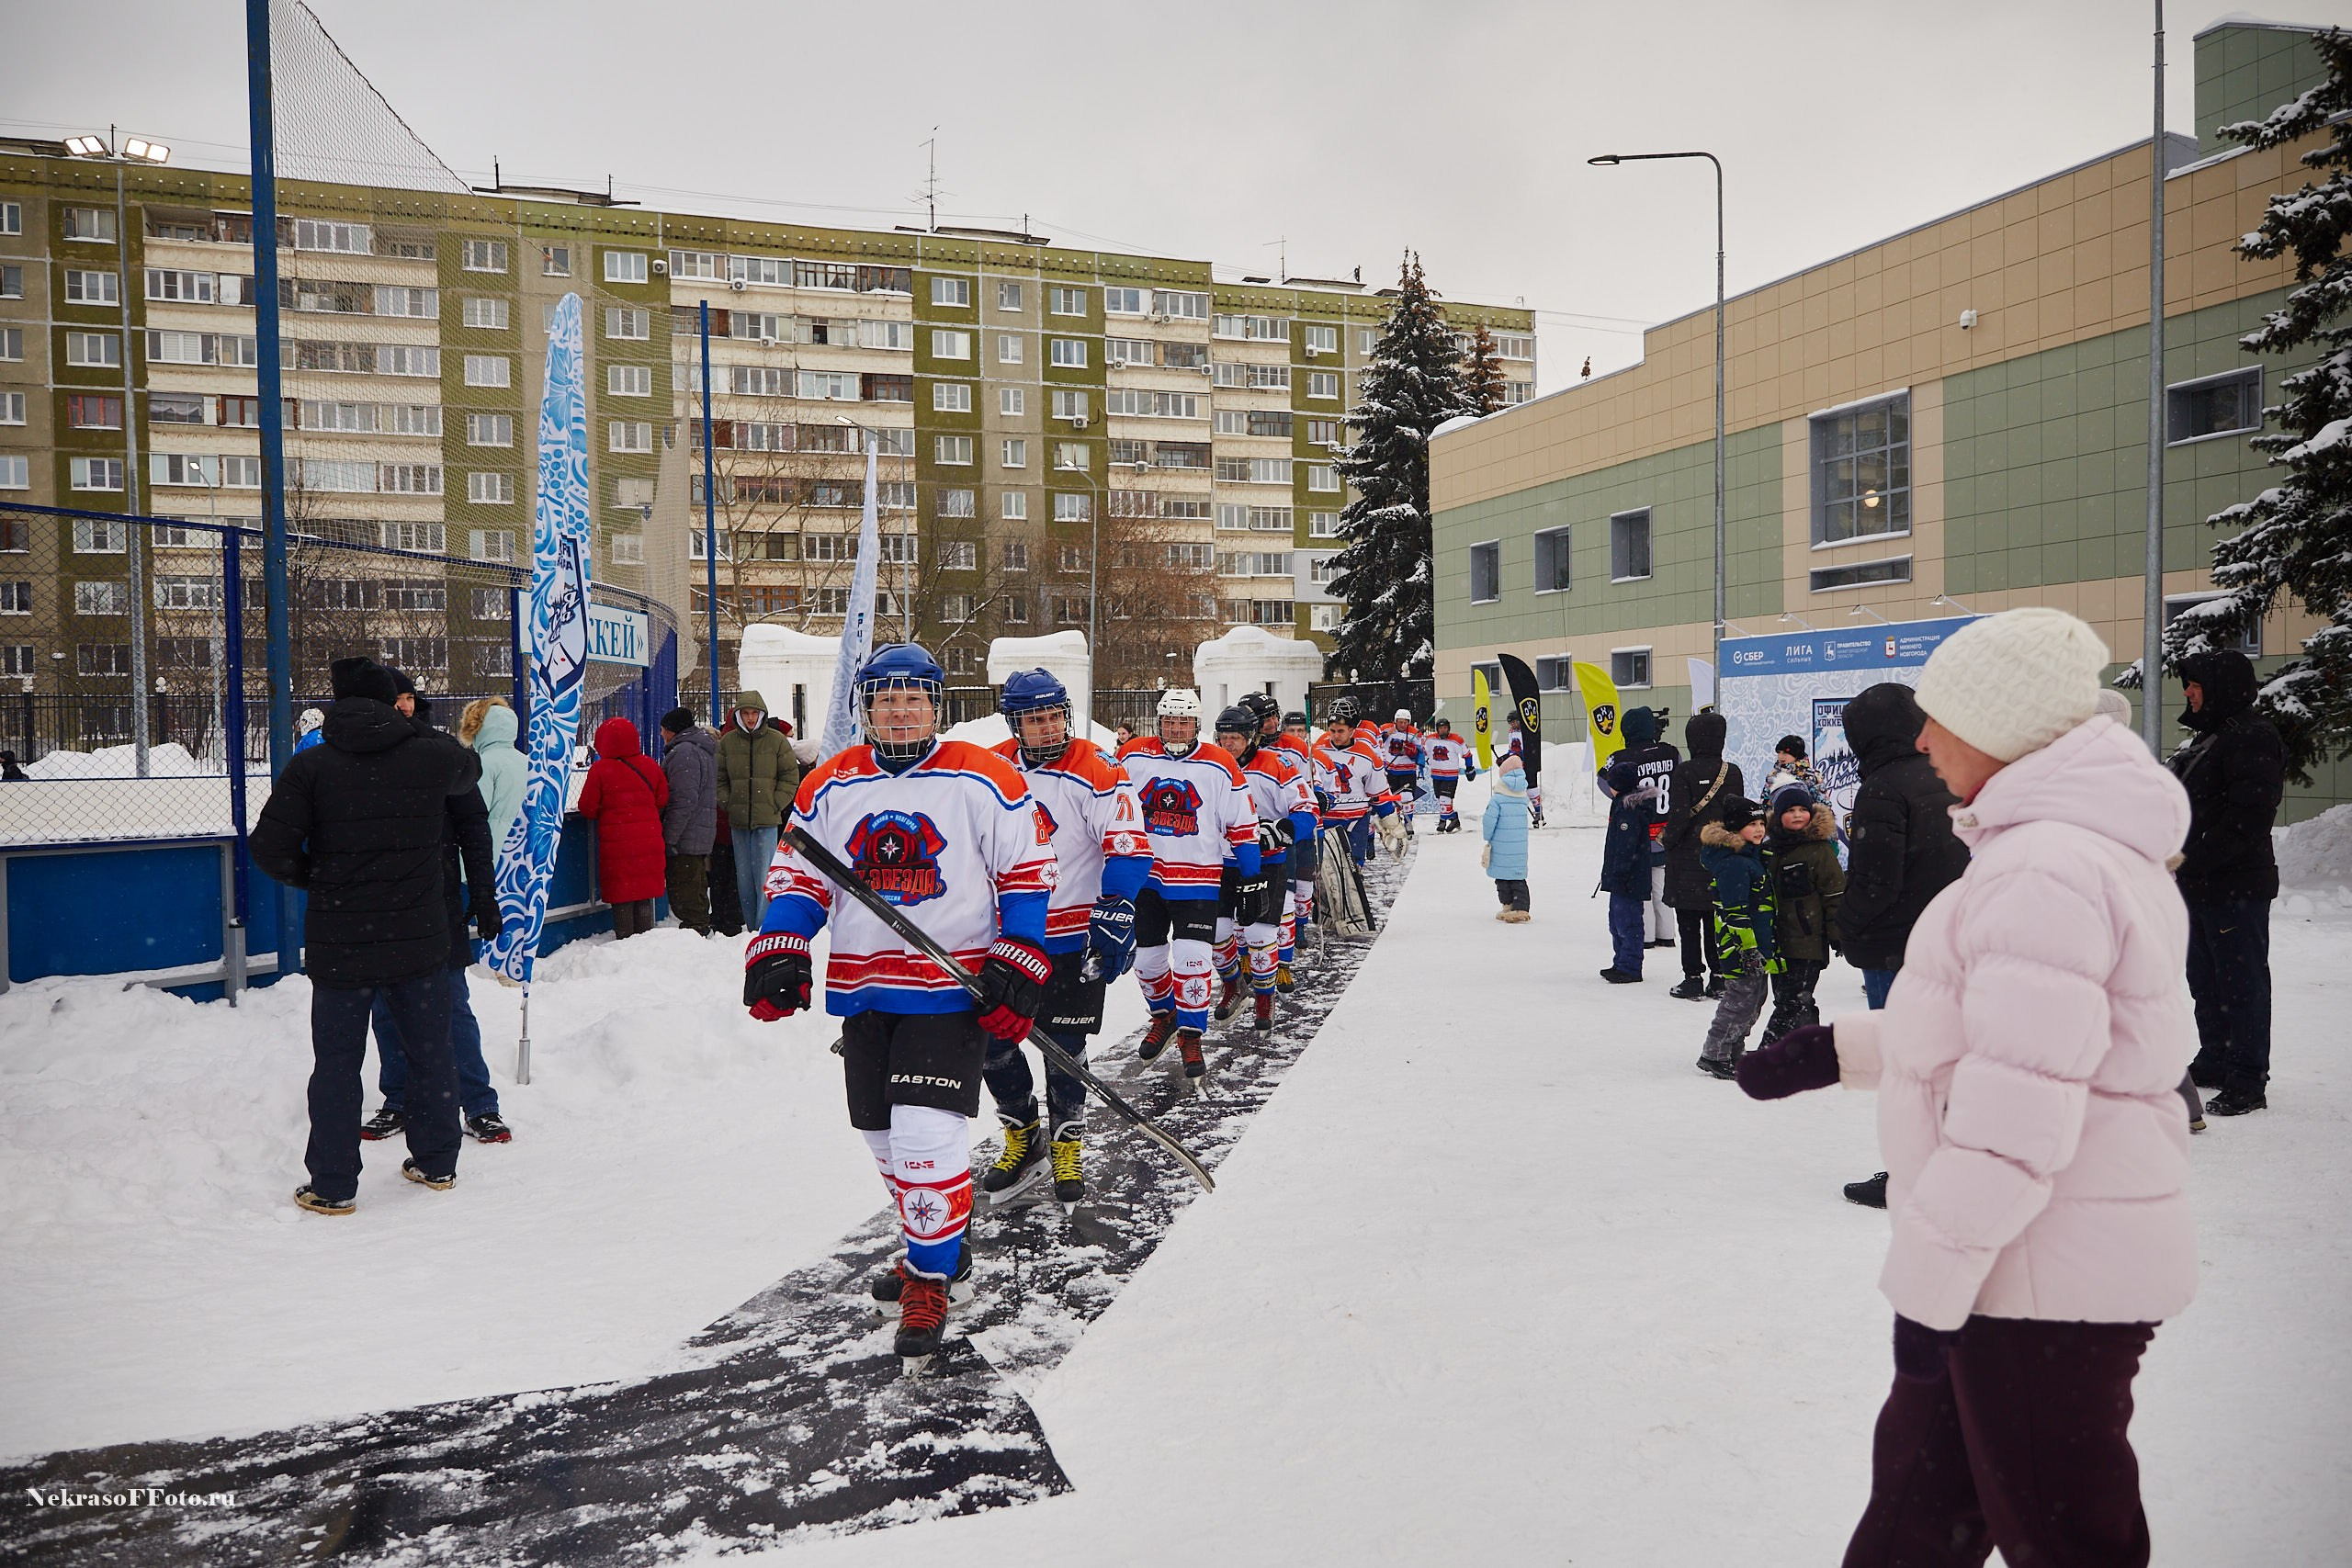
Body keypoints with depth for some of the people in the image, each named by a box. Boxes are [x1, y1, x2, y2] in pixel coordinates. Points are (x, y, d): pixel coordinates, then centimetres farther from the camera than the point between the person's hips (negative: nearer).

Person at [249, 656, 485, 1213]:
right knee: (430, 1053, 16)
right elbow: (470, 766, 20)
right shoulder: (430, 757, -4)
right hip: (421, 941, 1)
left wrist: (313, 880, 8)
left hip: (339, 944, -1)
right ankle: (437, 1163, 27)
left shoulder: (310, 765, -8)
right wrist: (413, 728, 24)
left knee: (337, 1063, 9)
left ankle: (332, 1186, 15)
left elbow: (270, 848, -10)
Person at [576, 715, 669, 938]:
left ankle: (625, 941, 7)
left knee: (621, 898, 5)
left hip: (616, 843, -4)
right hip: (649, 841, 4)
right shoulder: (649, 765, 1)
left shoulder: (600, 770, -10)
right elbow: (662, 800, 10)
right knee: (645, 897, 12)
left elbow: (588, 809, -6)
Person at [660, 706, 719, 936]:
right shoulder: (704, 749, 19)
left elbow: (684, 800, -22)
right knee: (695, 889, 17)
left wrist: (669, 838, -21)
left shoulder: (684, 751, -15)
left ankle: (694, 928, -7)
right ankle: (701, 929, 24)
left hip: (684, 839, -11)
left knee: (684, 893, -7)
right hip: (701, 837, 11)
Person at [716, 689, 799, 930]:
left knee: (765, 874, -8)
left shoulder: (777, 740, 2)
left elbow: (791, 777, 4)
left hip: (767, 820, -3)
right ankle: (751, 926, 15)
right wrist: (728, 803, -1)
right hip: (738, 820, 3)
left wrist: (775, 804, -5)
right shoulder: (727, 742, 8)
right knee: (744, 875, 7)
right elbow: (719, 779, 13)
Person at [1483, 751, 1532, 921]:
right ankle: (1521, 909, 0)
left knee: (1502, 875, 9)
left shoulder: (1498, 797, -12)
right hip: (1520, 846, 4)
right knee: (1519, 877, 7)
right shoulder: (1523, 796, 4)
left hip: (1501, 845, -4)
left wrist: (1487, 838, 0)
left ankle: (1508, 907, 15)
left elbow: (1489, 819, -15)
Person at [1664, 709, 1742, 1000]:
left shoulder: (1684, 771, -13)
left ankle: (1693, 979, 3)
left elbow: (1678, 814, -17)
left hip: (1688, 859, -5)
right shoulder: (1733, 772, 1)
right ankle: (1718, 978, 14)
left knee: (1689, 922, 3)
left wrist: (1667, 840, -2)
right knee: (1717, 921, 12)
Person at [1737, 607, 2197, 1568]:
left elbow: (2018, 1110, -27)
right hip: (2066, 1258, 10)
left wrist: (1928, 1282, -21)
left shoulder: (2045, 870, -23)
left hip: (2049, 1274, -10)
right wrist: (1839, 1050, 16)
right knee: (1922, 1470, 23)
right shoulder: (2081, 842, 11)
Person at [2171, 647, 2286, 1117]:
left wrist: (2198, 857, -23)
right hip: (2199, 885, 11)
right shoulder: (2209, 737, 17)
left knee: (2241, 982, -4)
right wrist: (2181, 858, 13)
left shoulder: (2252, 738, -15)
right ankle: (2215, 1063, 32)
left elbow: (2250, 815, -24)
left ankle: (2248, 1083, 2)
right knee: (2206, 979, 19)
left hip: (2236, 888, -11)